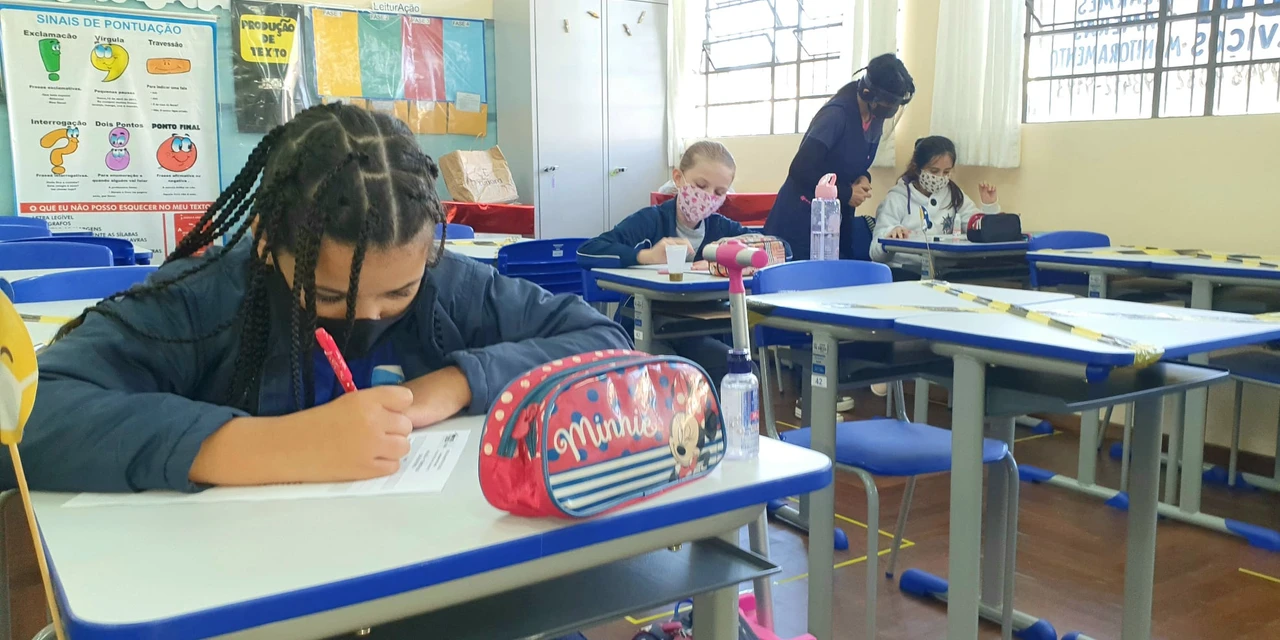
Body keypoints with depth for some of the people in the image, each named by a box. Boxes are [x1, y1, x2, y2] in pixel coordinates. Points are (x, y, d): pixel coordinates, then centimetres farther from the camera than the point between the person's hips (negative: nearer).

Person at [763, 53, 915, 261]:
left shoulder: (876, 119, 3)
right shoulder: (837, 115, -21)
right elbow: (800, 170, -25)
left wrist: (863, 179, -5)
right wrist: (846, 194, -17)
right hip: (802, 219, -8)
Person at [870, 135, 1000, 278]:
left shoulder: (955, 196, 14)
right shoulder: (897, 199, 1)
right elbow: (876, 253, -7)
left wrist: (990, 206, -2)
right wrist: (890, 237, -28)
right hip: (905, 273, -3)